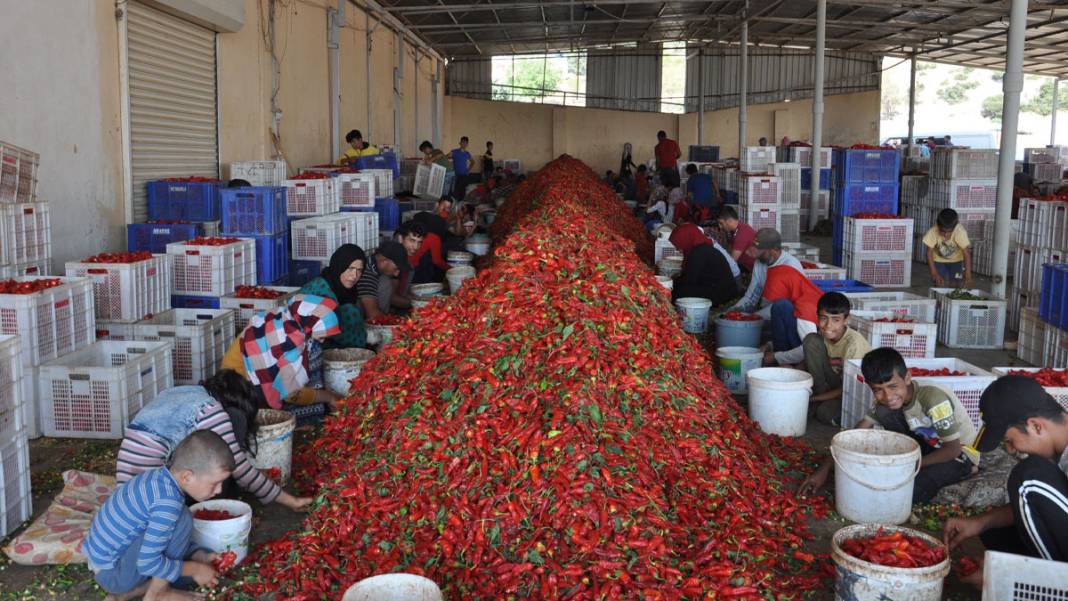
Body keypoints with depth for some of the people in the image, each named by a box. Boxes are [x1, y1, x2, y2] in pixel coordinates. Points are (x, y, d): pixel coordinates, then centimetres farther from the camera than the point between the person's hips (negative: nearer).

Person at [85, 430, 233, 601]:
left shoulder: (161, 476, -2)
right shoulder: (167, 502, -30)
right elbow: (148, 563, -27)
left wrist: (200, 556, 1)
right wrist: (195, 569, -14)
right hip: (111, 573, -9)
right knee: (183, 519, -22)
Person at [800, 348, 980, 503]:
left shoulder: (933, 399, -31)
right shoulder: (885, 399, -11)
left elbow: (953, 449, -25)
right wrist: (825, 469, -17)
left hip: (961, 453, -5)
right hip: (931, 445, 5)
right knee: (883, 412, -19)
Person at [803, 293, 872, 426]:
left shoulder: (854, 343, -28)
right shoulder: (824, 334, -11)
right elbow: (811, 360, 8)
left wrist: (812, 398, -18)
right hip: (836, 380, 6)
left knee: (825, 413, -35)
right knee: (811, 340, -15)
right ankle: (822, 397, -6)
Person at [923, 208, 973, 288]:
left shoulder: (960, 232, -34)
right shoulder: (932, 232, -32)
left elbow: (966, 253, -35)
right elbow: (929, 252, -22)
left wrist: (968, 276, -42)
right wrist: (934, 273, -28)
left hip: (956, 260, 0)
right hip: (939, 260, 0)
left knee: (956, 286, -6)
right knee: (940, 285, -6)